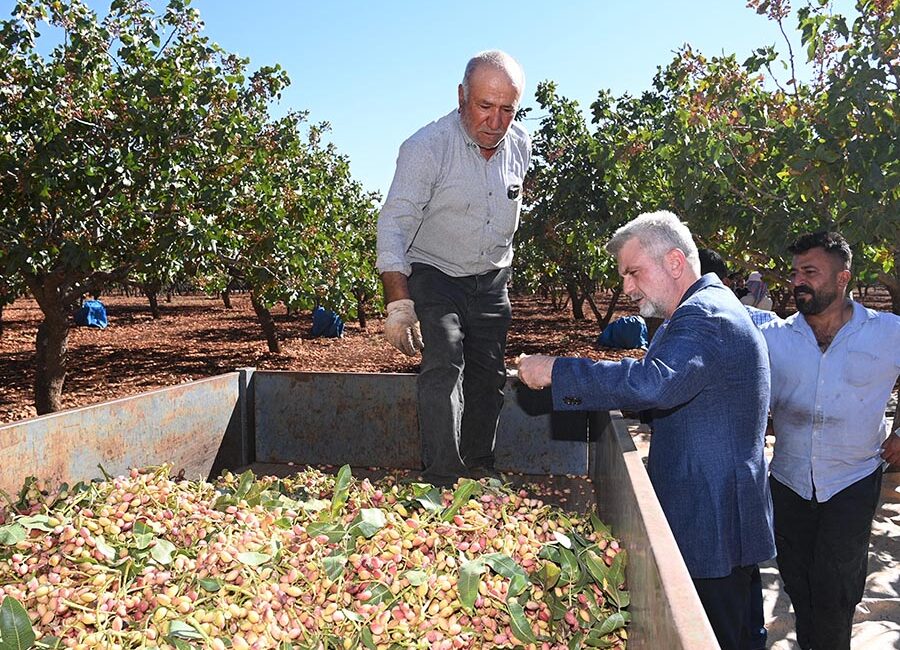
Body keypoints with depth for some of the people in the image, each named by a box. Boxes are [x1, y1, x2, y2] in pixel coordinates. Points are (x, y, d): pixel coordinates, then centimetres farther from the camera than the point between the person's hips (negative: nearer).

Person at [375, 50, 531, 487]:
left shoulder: (521, 146, -1)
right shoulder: (427, 147, -21)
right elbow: (394, 224, -27)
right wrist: (398, 301, -37)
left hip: (491, 282, 5)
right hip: (433, 275, -5)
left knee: (489, 380, 7)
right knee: (444, 365, -22)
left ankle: (479, 473, 22)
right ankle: (441, 478, -16)